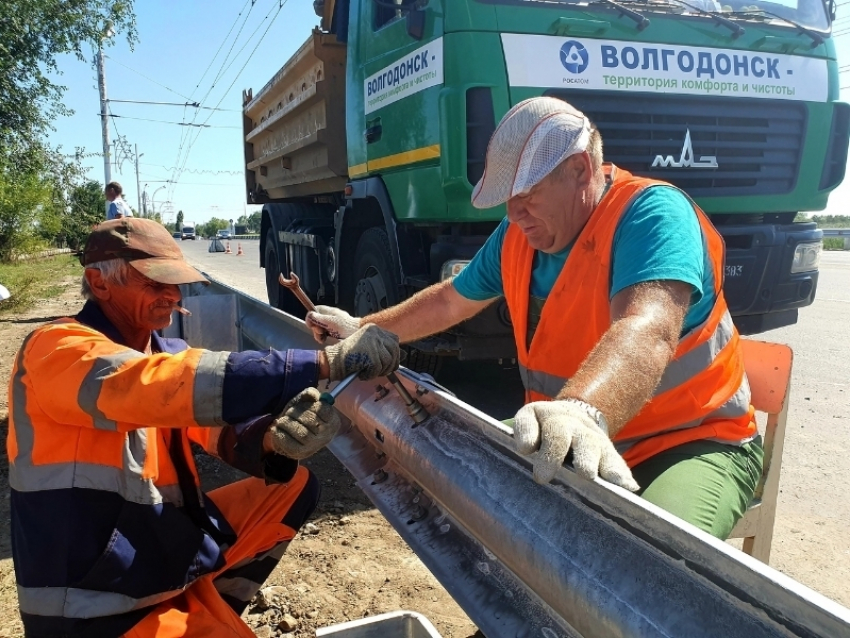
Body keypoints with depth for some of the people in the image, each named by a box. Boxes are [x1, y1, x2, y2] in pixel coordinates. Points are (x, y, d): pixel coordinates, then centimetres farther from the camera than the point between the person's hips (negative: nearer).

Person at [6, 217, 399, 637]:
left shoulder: (165, 350, 2)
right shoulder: (55, 349, -19)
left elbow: (227, 428, -9)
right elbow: (155, 384, -38)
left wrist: (275, 439, -34)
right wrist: (324, 363, -40)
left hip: (168, 551, 7)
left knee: (294, 486, 5)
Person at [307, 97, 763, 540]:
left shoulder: (651, 213, -20)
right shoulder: (516, 236, 4)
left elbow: (646, 332, -39)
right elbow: (450, 301, 18)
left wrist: (585, 413, -58)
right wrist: (362, 330, 22)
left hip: (692, 444, -6)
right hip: (570, 450, 7)